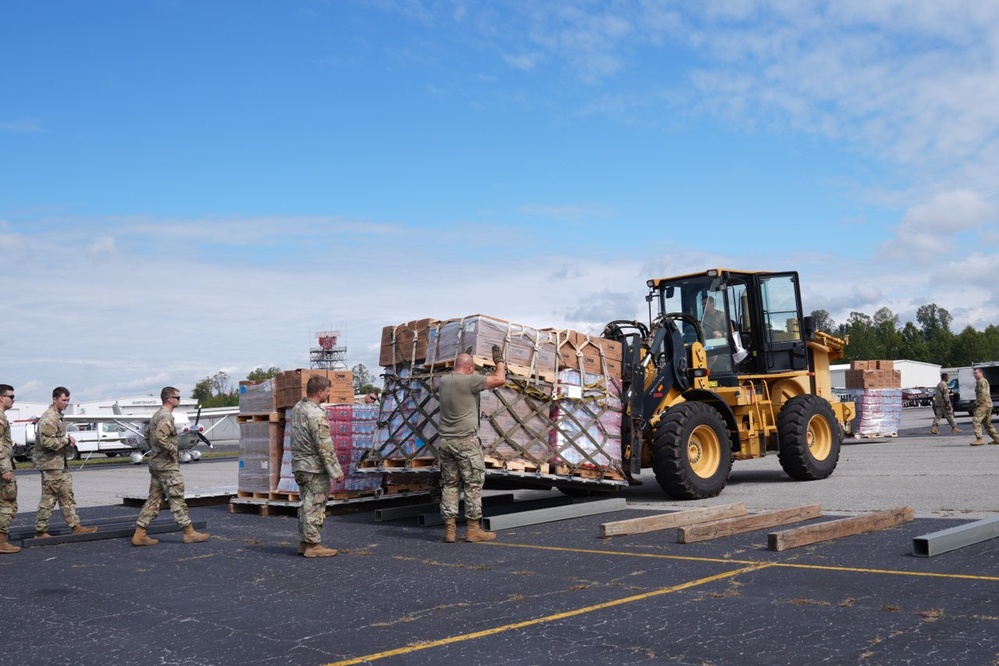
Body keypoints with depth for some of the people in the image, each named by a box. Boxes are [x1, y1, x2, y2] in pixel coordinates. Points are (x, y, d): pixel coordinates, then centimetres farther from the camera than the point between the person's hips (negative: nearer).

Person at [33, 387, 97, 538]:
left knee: (67, 496, 10)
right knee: (49, 499, -2)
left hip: (61, 463, 10)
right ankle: (40, 532, 6)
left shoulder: (59, 416, 15)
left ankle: (75, 527, 13)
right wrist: (66, 441, -16)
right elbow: (46, 441, -25)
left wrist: (68, 442, 7)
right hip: (51, 464, -10)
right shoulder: (48, 418, -17)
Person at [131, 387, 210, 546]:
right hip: (167, 466, -10)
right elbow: (160, 437, -29)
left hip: (156, 463, 10)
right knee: (177, 499, -4)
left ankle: (140, 534, 9)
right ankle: (189, 532, 1)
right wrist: (172, 451, -18)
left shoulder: (156, 415, 16)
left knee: (154, 499, 10)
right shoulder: (166, 416, -16)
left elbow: (147, 436, 25)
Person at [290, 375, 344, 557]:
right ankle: (313, 545, 1)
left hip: (299, 464, 9)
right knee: (315, 506, -3)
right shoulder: (316, 414, -20)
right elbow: (325, 446, -20)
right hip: (315, 467, -9)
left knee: (307, 505, 15)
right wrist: (336, 471, -15)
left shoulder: (297, 408, 9)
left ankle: (304, 542, 21)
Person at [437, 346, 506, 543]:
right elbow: (500, 380, -8)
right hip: (465, 441, -6)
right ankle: (473, 529, 2)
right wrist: (499, 361, 11)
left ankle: (449, 529, 8)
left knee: (449, 484, 9)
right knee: (473, 483, 1)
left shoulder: (443, 381, 9)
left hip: (445, 441, 7)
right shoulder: (469, 380, -10)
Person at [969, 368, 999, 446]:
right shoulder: (985, 381, 22)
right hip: (988, 404, 11)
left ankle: (979, 439, -23)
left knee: (976, 421, -16)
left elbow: (982, 393, -19)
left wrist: (977, 403, -15)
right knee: (987, 423, 18)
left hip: (983, 404, -11)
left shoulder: (981, 381, -10)